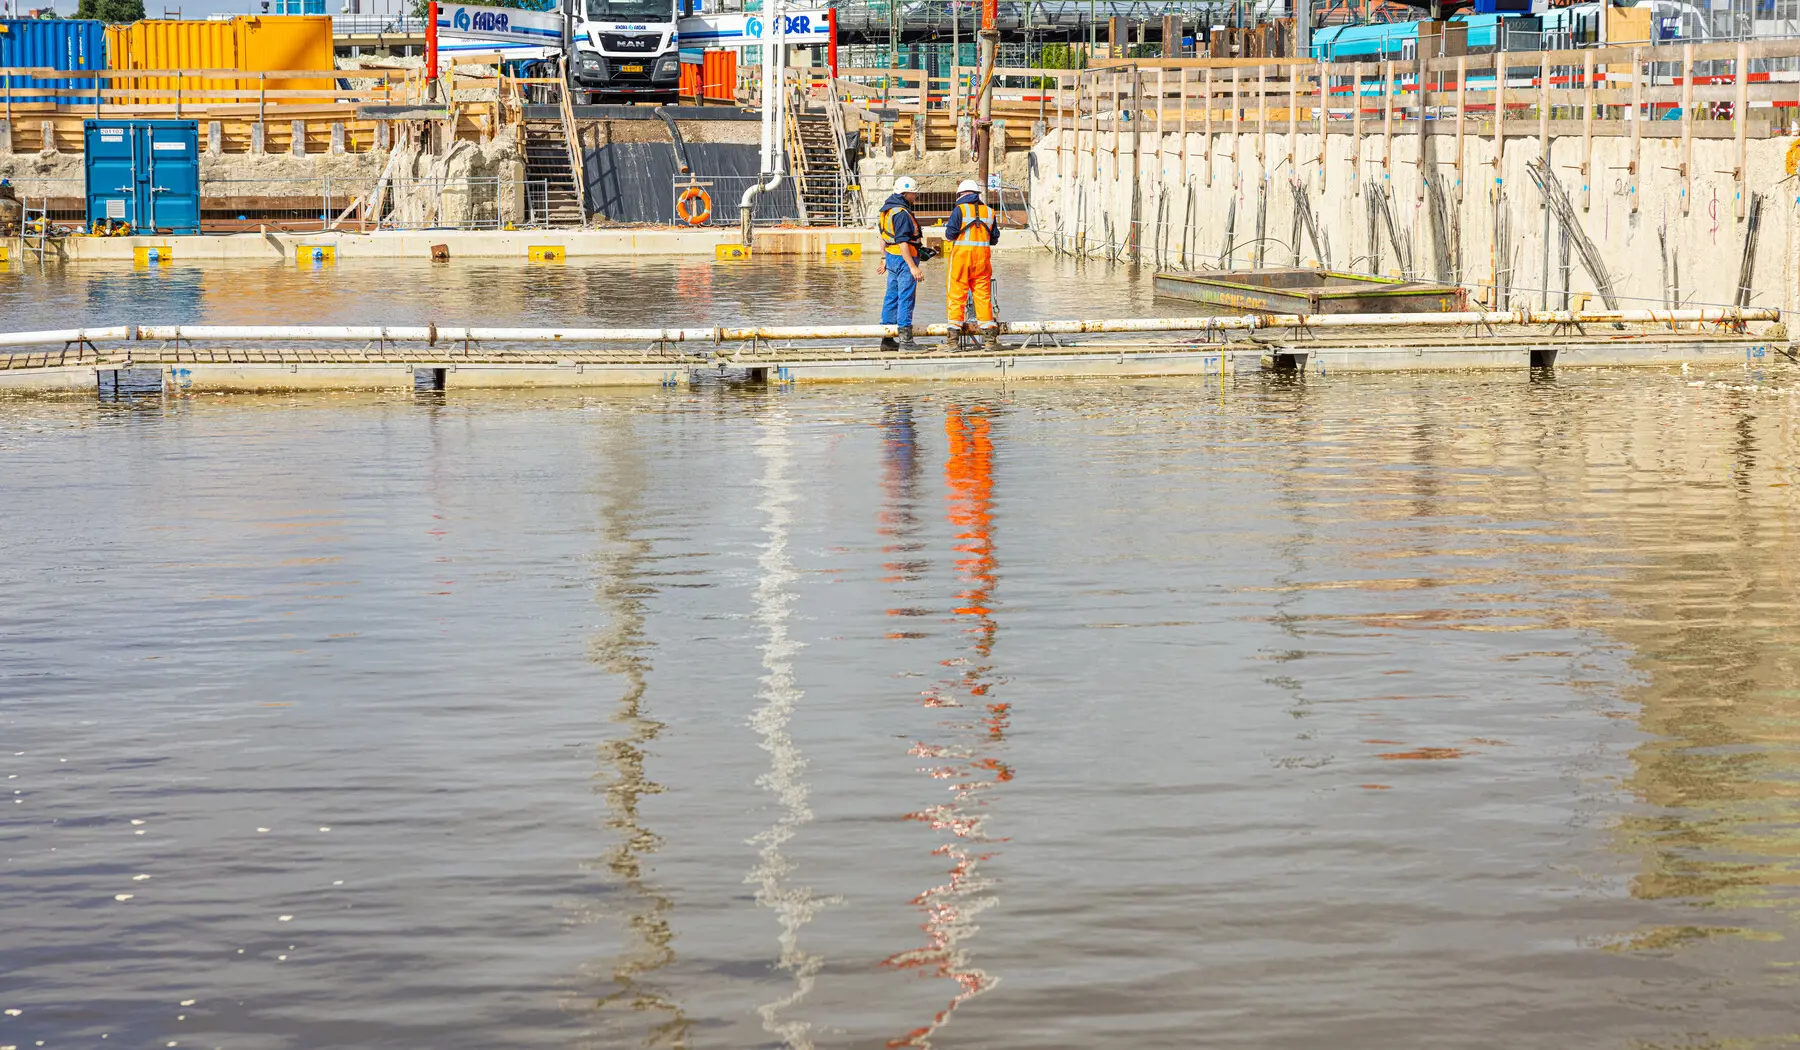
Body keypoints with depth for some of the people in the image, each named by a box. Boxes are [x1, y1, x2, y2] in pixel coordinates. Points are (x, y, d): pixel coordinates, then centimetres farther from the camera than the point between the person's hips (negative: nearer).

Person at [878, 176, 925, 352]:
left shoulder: (888, 209, 12)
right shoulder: (901, 213, -19)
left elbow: (884, 235, 21)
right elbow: (902, 242, -24)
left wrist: (884, 257, 30)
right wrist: (912, 267, -24)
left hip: (891, 257, 10)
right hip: (903, 258, -10)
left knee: (892, 297, 13)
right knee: (906, 298, -7)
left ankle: (887, 339, 18)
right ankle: (905, 340, -8)